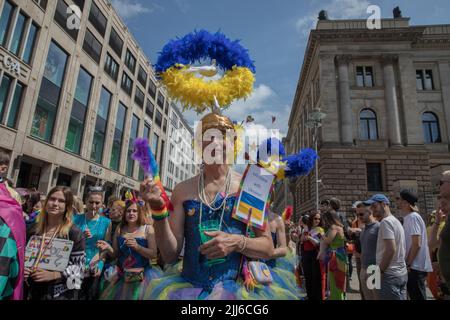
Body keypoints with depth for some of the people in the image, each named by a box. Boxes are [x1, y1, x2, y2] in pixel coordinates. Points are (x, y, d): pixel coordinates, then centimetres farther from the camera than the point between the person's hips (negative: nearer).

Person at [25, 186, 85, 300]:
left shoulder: (74, 233, -12)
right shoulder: (33, 229, 2)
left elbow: (78, 266, -13)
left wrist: (52, 275, -22)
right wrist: (21, 269, -6)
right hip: (32, 290, 4)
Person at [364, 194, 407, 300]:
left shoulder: (386, 221, -15)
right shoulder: (396, 221, 15)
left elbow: (391, 249, -22)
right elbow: (398, 250, 17)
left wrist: (379, 271, -15)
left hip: (390, 275, -9)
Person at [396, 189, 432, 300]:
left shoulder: (412, 217, -16)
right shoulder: (408, 218, 13)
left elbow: (416, 244, -21)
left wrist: (407, 264, -16)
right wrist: (408, 264, 16)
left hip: (415, 267, -9)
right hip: (413, 266, 9)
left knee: (418, 297, 0)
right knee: (416, 296, 16)